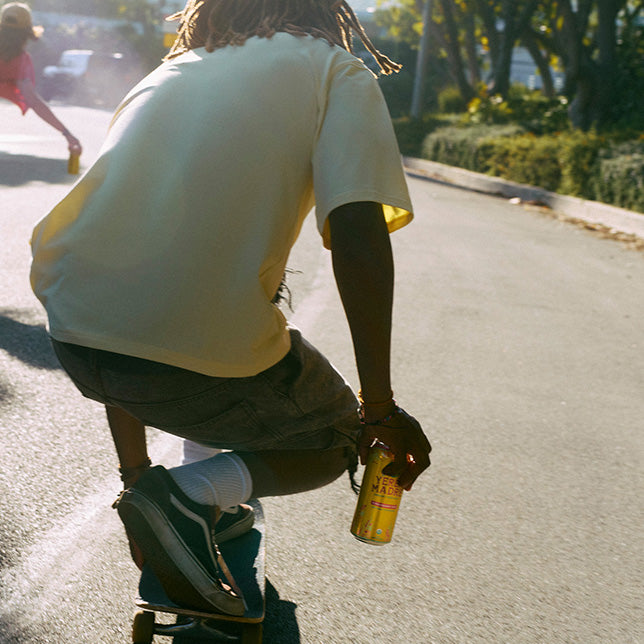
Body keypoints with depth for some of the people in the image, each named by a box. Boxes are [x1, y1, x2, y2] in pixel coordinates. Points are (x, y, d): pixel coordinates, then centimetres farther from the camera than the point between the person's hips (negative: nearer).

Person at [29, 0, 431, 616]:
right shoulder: (336, 71, 8)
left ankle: (138, 481, 32)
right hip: (200, 350, -6)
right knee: (336, 440, 22)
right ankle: (195, 493, -1)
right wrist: (379, 406, 0)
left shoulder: (167, 71, 25)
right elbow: (357, 233, -9)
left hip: (70, 327, 7)